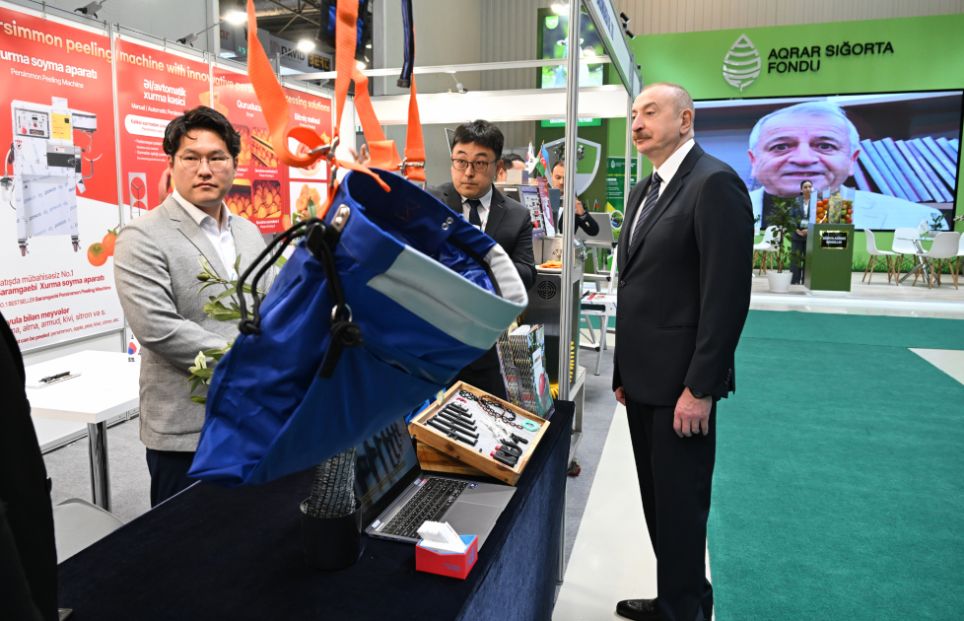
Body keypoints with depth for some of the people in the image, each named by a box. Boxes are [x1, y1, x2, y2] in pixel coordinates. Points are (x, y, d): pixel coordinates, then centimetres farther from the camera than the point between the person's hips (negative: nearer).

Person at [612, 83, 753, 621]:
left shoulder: (715, 183, -14)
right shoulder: (644, 191, 14)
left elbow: (728, 295, -19)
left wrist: (699, 387, -20)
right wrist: (624, 371, 16)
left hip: (681, 381, -9)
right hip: (645, 376, 9)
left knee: (680, 505, 5)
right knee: (658, 499, 18)